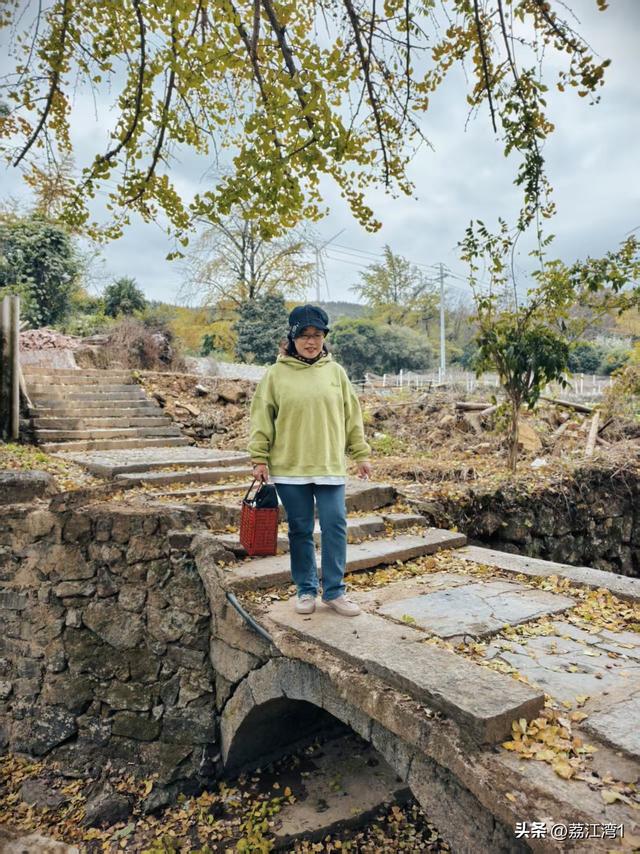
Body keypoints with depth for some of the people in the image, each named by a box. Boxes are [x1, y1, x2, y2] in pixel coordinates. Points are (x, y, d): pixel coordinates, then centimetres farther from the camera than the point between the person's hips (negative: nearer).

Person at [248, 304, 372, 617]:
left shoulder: (335, 371, 7)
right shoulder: (276, 374, 1)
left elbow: (352, 416, 10)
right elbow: (262, 418, 1)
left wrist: (361, 454, 8)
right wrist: (259, 458, -4)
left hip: (330, 465, 1)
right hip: (289, 467, -1)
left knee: (335, 526, 0)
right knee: (300, 530, 8)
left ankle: (334, 590, 15)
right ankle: (306, 590, 23)